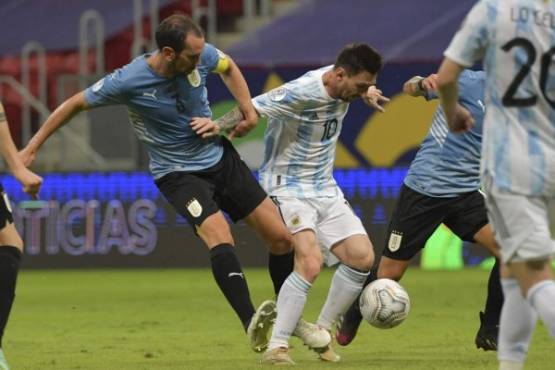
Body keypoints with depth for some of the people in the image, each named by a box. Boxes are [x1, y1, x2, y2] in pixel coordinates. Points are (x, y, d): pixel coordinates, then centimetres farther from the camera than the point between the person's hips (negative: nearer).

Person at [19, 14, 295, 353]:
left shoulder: (201, 55, -13)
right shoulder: (128, 82, -24)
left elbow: (228, 66, 13)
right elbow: (76, 104, -8)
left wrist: (248, 109, 1)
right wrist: (32, 147, -4)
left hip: (221, 156, 5)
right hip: (178, 172, -5)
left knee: (282, 238, 2)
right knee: (219, 236, -32)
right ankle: (251, 323, -44)